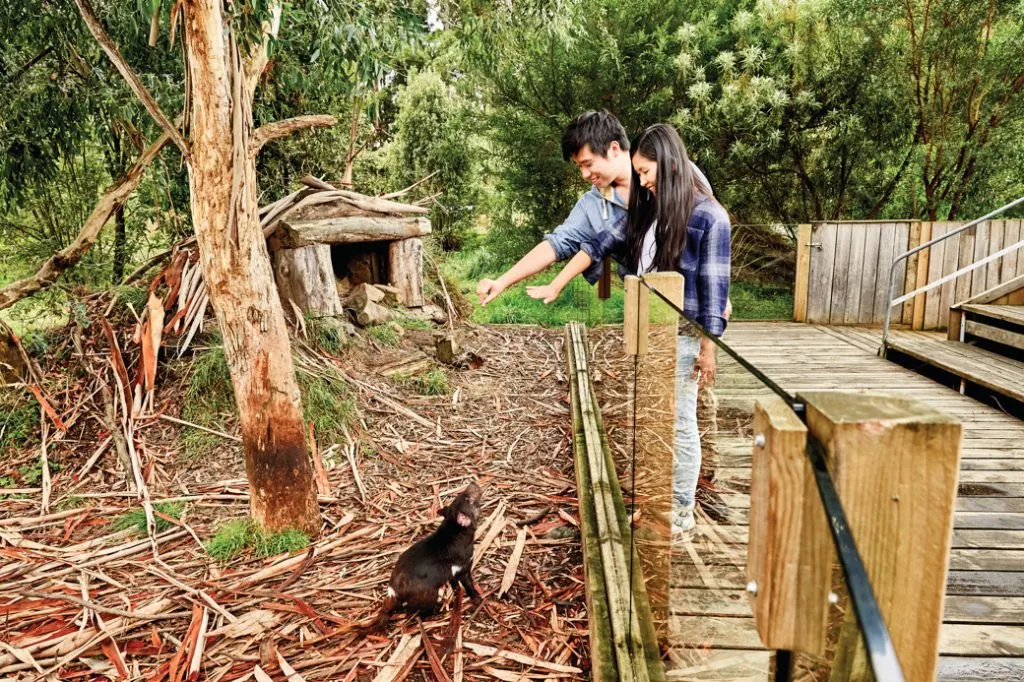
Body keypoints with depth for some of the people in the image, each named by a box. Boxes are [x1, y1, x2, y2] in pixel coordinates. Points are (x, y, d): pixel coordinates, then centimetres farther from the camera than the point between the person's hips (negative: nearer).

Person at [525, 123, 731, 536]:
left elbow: (714, 287, -11)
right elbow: (600, 244, 11)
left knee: (680, 425, 5)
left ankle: (681, 513, 20)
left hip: (681, 337, -6)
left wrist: (709, 347, -10)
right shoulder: (647, 210, 7)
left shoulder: (708, 217, -12)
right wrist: (556, 286, 10)